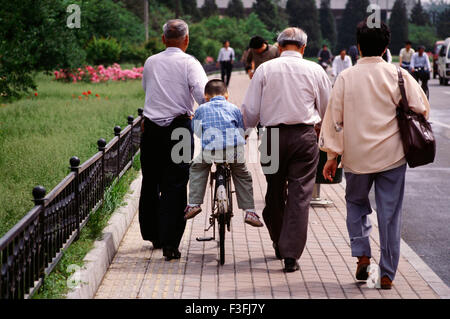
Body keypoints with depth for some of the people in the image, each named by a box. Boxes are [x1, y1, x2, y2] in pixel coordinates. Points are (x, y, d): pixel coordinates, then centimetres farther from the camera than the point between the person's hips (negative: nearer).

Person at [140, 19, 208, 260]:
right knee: (175, 186, -2)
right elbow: (203, 94, -17)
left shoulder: (150, 63, 8)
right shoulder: (188, 63, -5)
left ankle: (153, 236, 28)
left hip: (151, 129, 4)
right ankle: (170, 243, -8)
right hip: (178, 127, -4)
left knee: (150, 183, 16)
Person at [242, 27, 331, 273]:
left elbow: (250, 111, 2)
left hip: (273, 135, 1)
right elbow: (328, 109, 11)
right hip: (304, 135, -1)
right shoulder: (314, 70, 2)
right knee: (300, 194, 0)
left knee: (274, 193, 15)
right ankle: (291, 254, -7)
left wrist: (246, 128, 22)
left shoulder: (265, 69, 2)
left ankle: (279, 245, 30)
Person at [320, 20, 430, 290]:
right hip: (391, 155, -1)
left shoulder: (346, 78, -2)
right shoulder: (398, 75, -6)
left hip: (356, 156, 1)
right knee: (390, 213, 6)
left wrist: (332, 155, 6)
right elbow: (421, 109, -6)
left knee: (356, 202, 23)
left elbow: (334, 118, 0)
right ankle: (387, 274, 8)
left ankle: (362, 254, 7)